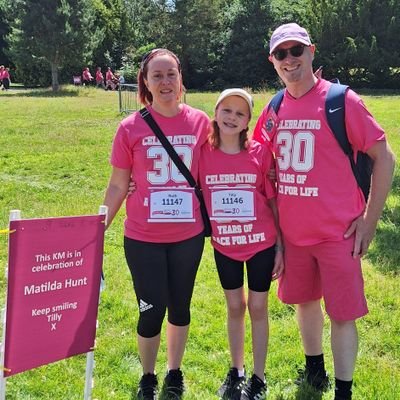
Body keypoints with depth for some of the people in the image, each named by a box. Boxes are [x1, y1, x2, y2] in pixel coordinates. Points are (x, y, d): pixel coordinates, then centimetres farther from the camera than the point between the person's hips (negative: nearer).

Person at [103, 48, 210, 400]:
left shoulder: (200, 122, -3)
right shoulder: (131, 127, -7)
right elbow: (118, 186, -1)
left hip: (188, 235, 2)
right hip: (143, 237, -1)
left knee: (180, 306, 15)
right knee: (151, 311, 4)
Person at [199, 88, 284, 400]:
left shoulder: (261, 153, -10)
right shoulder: (204, 153, -7)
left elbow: (273, 202, -4)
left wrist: (280, 246, -4)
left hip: (261, 243, -1)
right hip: (224, 246, 2)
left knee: (258, 307, 9)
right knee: (235, 307, 16)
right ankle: (236, 371, 34)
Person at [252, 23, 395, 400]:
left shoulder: (341, 101, -11)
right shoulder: (273, 111, 4)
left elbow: (384, 158, -8)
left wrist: (369, 219, -10)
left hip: (337, 232, -5)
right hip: (292, 232, 5)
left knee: (342, 313, 2)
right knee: (304, 299, 18)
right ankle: (314, 369, 40)